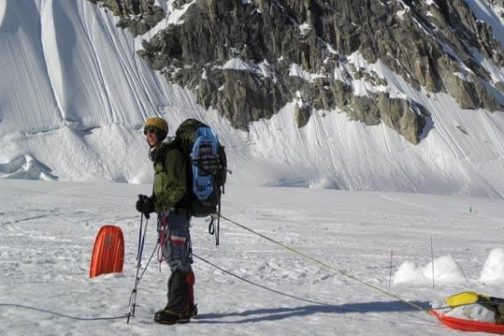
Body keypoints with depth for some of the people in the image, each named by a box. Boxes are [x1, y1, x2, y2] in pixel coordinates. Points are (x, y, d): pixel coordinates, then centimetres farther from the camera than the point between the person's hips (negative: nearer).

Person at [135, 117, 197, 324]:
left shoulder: (171, 153, -12)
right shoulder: (161, 154, 19)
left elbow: (178, 189, -18)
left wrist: (155, 204, -23)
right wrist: (151, 202, 8)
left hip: (175, 212, -10)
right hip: (168, 213, 10)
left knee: (177, 260, -9)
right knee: (178, 260, 14)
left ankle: (178, 309, -7)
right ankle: (186, 306, 22)